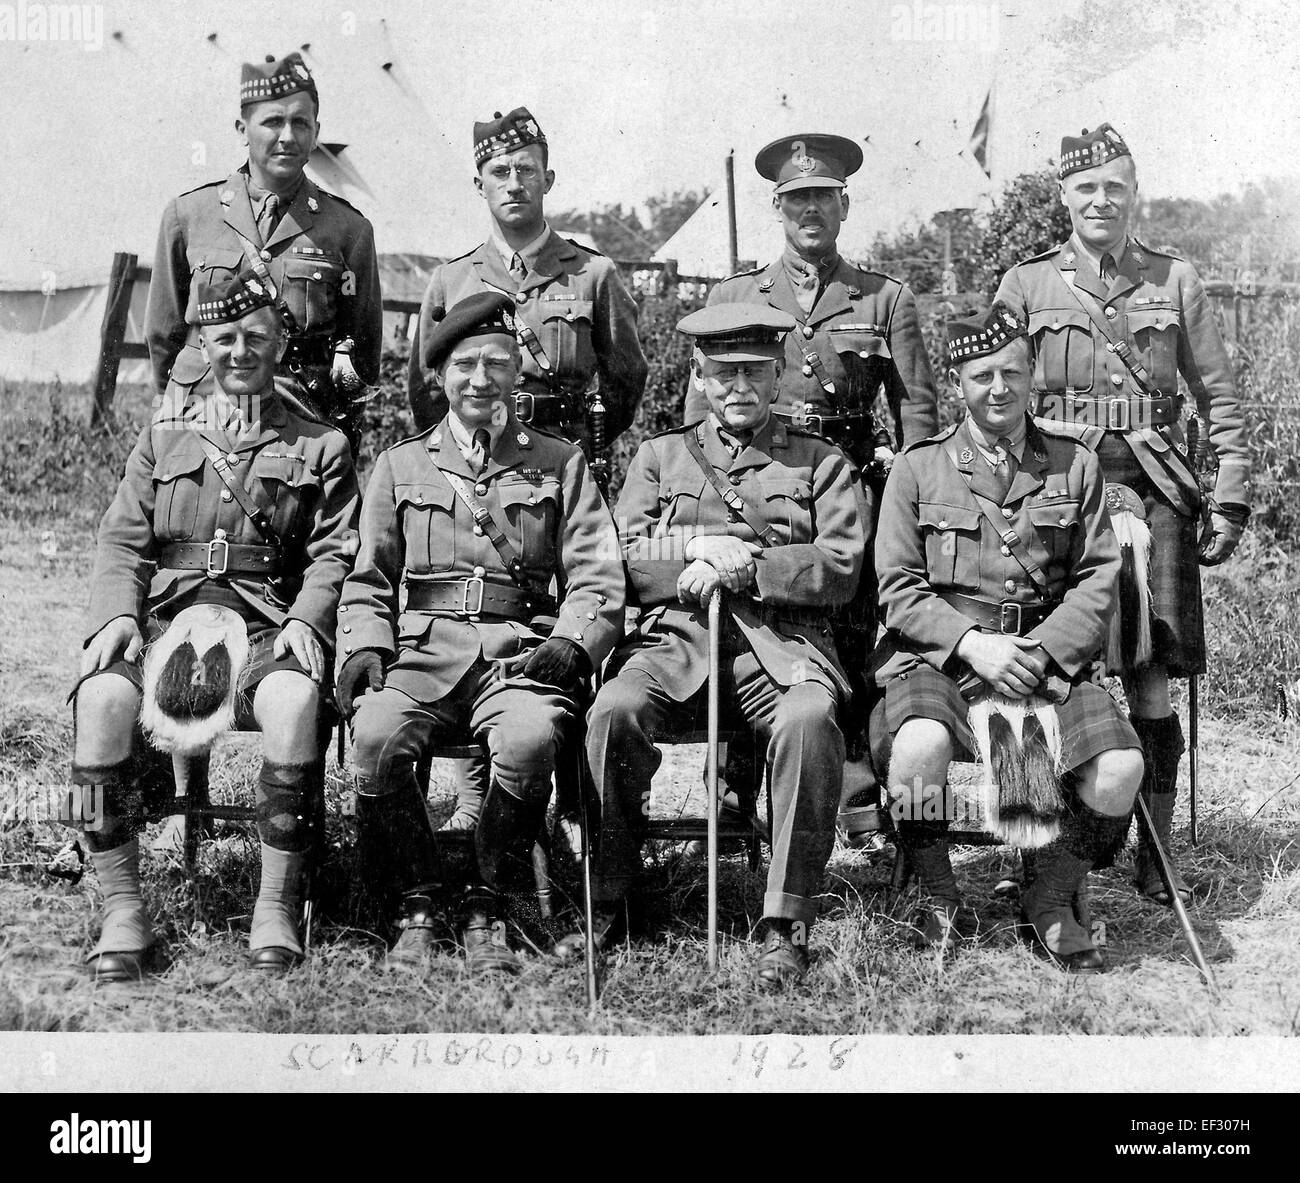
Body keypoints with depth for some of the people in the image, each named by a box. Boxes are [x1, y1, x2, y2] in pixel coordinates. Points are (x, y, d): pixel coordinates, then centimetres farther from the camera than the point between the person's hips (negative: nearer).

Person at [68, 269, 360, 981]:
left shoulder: (319, 445, 16)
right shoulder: (165, 433, 21)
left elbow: (334, 552, 8)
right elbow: (121, 538, 14)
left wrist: (305, 618, -11)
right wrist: (117, 613, -5)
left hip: (266, 624, -2)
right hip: (168, 615, 2)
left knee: (294, 701, -36)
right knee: (102, 698, -30)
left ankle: (276, 907, -23)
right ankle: (121, 908, -19)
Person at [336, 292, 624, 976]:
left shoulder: (560, 464, 16)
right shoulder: (401, 465, 20)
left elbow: (598, 578, 9)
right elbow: (369, 579, 18)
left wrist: (569, 643, -10)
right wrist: (365, 646, -1)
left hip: (522, 648, -1)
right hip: (424, 648, 1)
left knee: (528, 742, -35)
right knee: (375, 737, -31)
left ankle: (489, 910, -13)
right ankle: (418, 907, -10)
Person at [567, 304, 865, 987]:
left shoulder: (821, 462, 18)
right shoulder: (659, 456, 23)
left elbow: (841, 569, 4)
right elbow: (622, 561, 12)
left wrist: (742, 568, -7)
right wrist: (698, 550, -5)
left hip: (781, 641, -1)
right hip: (675, 636, 1)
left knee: (809, 720, -35)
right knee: (615, 710, -32)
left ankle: (787, 925, -26)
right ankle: (605, 905, -17)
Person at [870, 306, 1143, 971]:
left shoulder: (1076, 466, 12)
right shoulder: (917, 468, 7)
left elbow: (1097, 580, 7)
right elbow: (899, 590, 1)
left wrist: (1040, 651, -9)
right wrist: (974, 643, -14)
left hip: (1048, 660, 2)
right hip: (938, 660, -2)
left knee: (1120, 769, -24)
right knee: (919, 748, -34)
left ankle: (1052, 900, 6)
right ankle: (935, 895, -4)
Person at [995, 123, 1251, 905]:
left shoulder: (1176, 281, 9)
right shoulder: (1025, 285, 7)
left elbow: (1222, 400, 10)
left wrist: (1230, 502, 3)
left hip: (1153, 493, 0)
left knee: (1151, 683, -1)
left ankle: (1156, 856, 10)